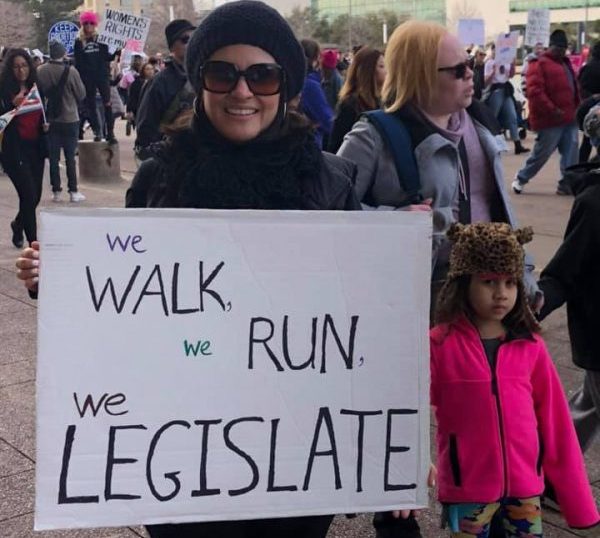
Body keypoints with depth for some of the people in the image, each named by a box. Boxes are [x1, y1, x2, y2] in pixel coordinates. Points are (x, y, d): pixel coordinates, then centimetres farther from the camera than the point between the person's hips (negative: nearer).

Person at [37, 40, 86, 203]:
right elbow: (81, 94, -6)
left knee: (53, 157, 8)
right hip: (69, 119, -2)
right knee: (70, 157, 5)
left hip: (49, 120, 2)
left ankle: (56, 191, 11)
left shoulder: (40, 71, -7)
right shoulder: (71, 71, -14)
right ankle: (73, 191, 6)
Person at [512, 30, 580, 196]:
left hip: (569, 118, 8)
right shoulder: (539, 64, -9)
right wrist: (552, 110, -20)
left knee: (571, 152, 4)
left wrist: (577, 109, 15)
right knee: (542, 152, -1)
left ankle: (567, 183, 9)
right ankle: (521, 178, 16)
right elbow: (534, 91, -19)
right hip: (550, 120, -8)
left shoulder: (565, 63, 20)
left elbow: (573, 88, 27)